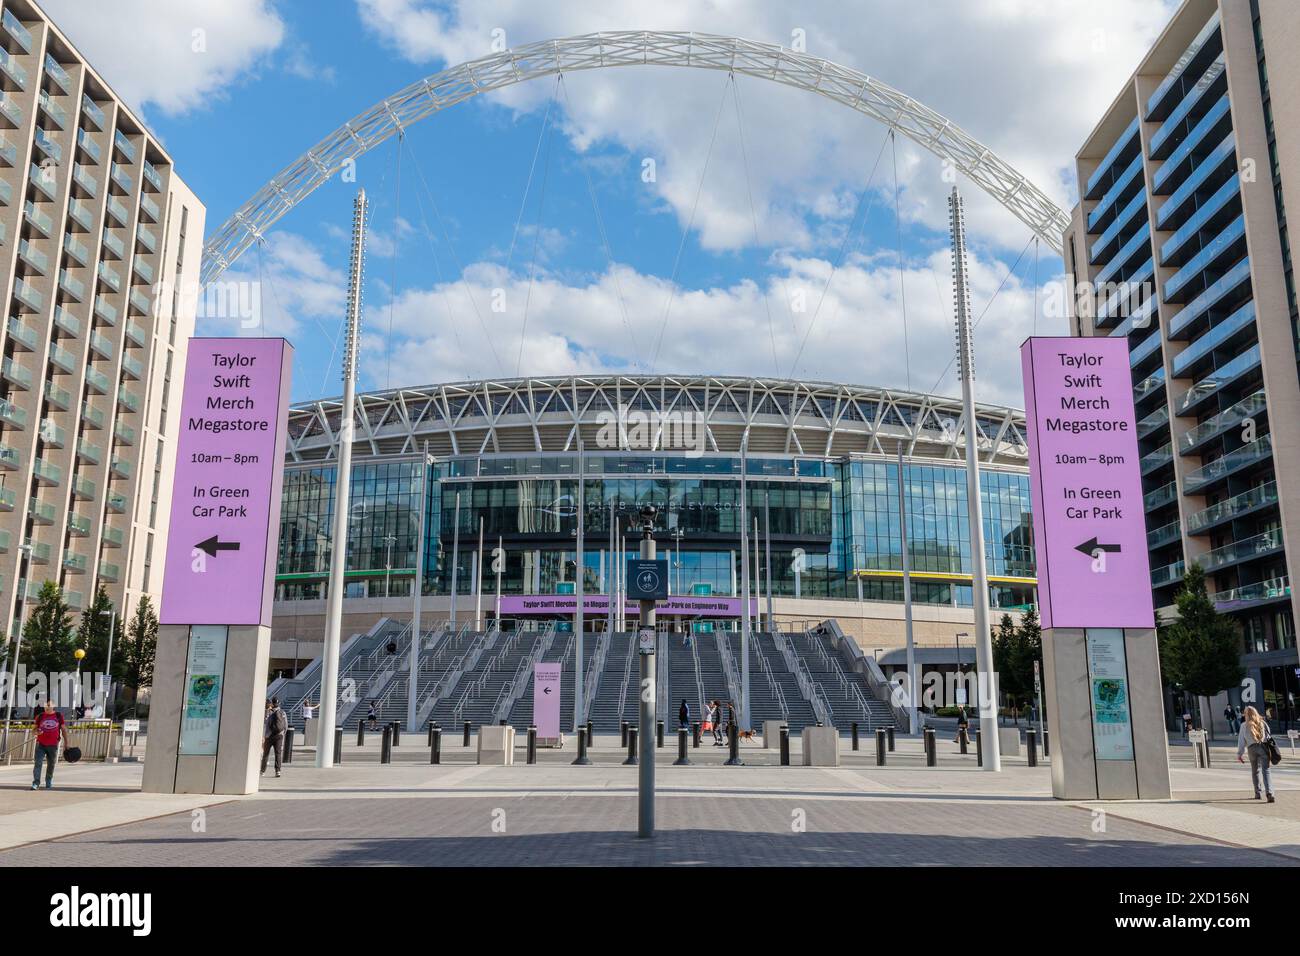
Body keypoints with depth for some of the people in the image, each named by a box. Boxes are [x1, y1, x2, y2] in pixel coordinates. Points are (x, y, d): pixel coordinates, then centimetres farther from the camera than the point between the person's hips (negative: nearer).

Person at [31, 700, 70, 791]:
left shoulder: (58, 716, 3)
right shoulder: (40, 716, 5)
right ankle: (36, 783, -10)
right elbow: (34, 728, 10)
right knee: (38, 763, -11)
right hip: (41, 744, 0)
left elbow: (63, 729, 7)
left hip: (53, 745, 0)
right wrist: (36, 731, -15)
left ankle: (49, 783, 24)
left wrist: (66, 742, 4)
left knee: (51, 765, 9)